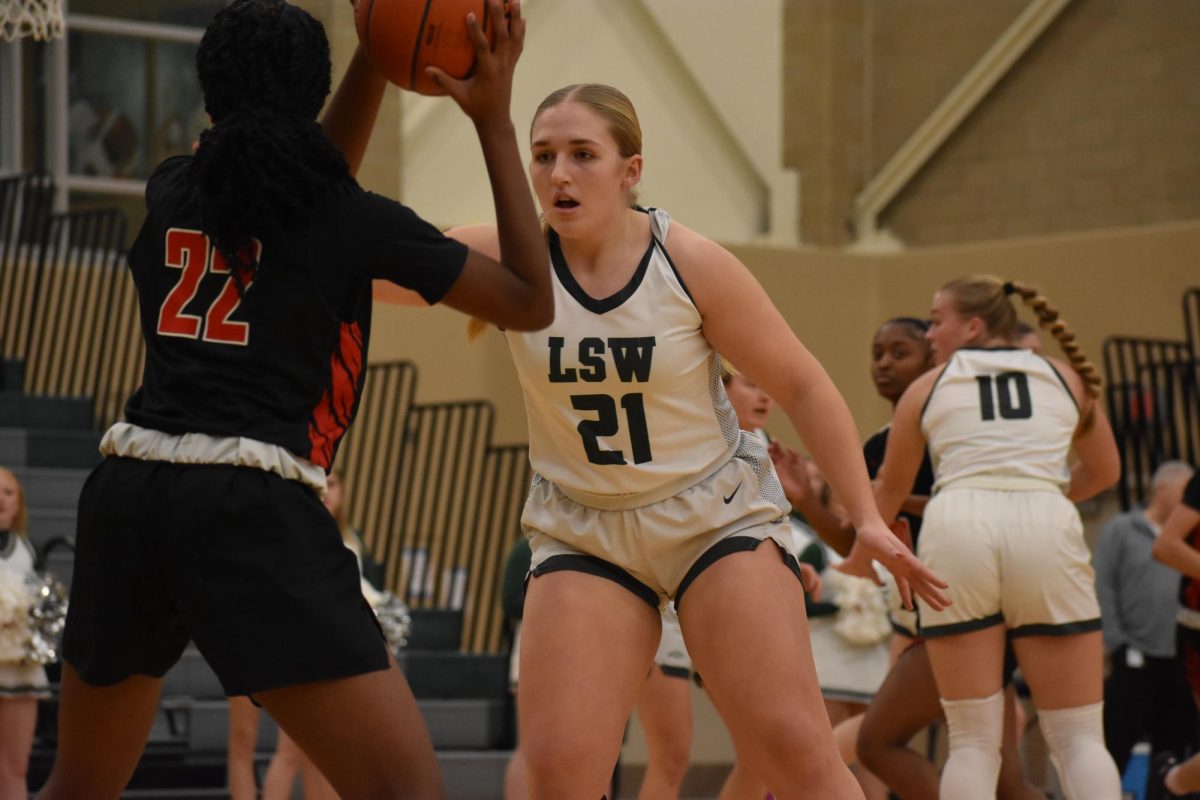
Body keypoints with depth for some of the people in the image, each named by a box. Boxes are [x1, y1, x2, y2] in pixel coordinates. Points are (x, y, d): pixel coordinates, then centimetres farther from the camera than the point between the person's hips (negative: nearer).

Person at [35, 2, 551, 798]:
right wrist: (495, 122, 10)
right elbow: (530, 301, 9)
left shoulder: (170, 190, 14)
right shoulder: (354, 221, 1)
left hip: (127, 496, 6)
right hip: (254, 514, -6)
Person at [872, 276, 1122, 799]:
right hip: (1046, 530, 1)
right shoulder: (1065, 379, 22)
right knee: (1080, 737, 6)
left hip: (957, 527, 0)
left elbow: (891, 490, 29)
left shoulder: (928, 388, 18)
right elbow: (1104, 471, 35)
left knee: (973, 741, 4)